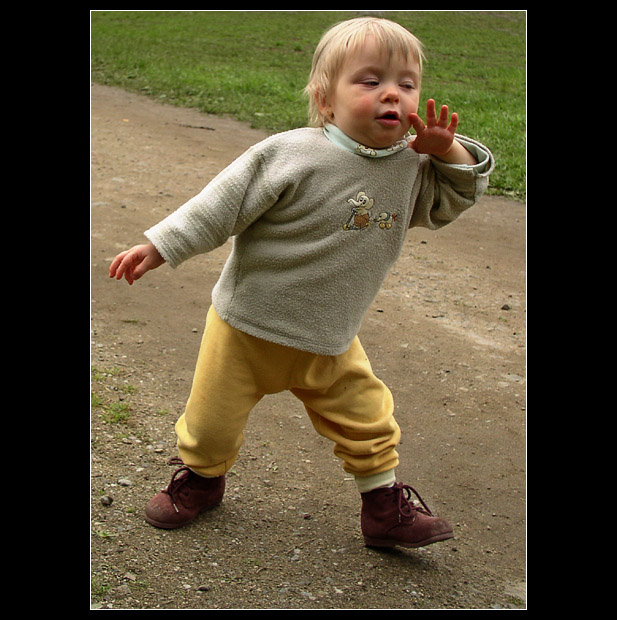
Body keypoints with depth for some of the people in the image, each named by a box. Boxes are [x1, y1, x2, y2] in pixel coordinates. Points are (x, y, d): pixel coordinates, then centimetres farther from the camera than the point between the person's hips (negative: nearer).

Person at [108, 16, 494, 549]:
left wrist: (449, 152, -11)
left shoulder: (413, 166, -4)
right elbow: (222, 205, -17)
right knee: (214, 420, 12)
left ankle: (385, 506, 31)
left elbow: (452, 200, 9)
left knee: (368, 420, 10)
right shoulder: (291, 155, -22)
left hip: (329, 345, 4)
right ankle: (201, 477, 43)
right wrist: (159, 246, -16)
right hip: (246, 330, -4)